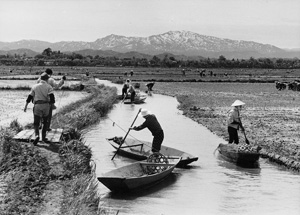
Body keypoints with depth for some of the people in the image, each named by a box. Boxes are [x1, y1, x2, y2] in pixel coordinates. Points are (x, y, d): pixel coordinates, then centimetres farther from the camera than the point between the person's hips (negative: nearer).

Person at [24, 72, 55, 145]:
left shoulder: (35, 86, 6)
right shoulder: (49, 87, 1)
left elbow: (30, 97, 6)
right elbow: (52, 97, -12)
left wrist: (26, 106, 11)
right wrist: (52, 105, 1)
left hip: (37, 106, 0)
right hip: (46, 105, 0)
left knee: (36, 123, 3)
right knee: (45, 122, 19)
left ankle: (37, 136, -22)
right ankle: (43, 137, 21)